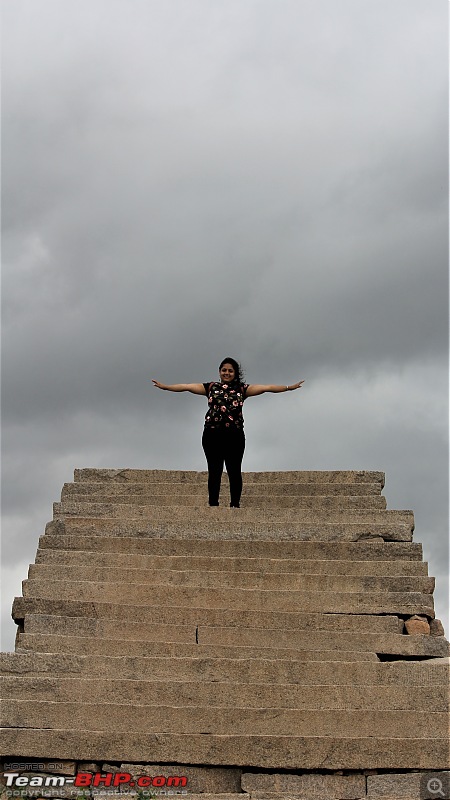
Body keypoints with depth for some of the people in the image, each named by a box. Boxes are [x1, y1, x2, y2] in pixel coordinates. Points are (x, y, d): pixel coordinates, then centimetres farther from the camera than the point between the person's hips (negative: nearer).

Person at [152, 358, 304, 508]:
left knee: (234, 471, 3)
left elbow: (266, 388, 0)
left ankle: (235, 504, 12)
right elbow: (187, 386, 6)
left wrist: (289, 388, -8)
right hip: (212, 435, 0)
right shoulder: (211, 387, 10)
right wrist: (164, 386, 1)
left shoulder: (242, 388, 7)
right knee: (214, 472, 4)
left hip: (234, 436, 0)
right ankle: (213, 504, 11)